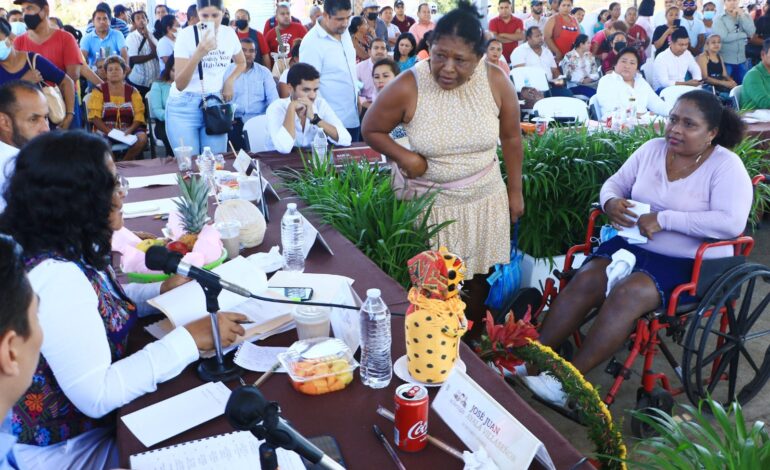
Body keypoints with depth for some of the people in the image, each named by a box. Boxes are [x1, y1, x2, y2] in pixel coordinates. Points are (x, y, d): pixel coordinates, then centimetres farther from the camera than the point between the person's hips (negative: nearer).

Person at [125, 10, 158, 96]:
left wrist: (148, 37, -13)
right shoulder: (131, 37, -6)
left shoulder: (151, 35, 6)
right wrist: (152, 55, -9)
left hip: (154, 81, 4)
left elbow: (158, 53, -9)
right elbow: (134, 59, -16)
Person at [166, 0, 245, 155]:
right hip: (184, 106, -3)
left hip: (215, 104, 4)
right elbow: (180, 84, -17)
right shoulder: (186, 35, -11)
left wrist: (230, 80, 2)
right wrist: (198, 54, -30)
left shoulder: (229, 34, 1)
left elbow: (242, 63, 22)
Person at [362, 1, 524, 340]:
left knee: (478, 278, 19)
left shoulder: (496, 81, -12)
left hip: (484, 200, 3)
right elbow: (371, 130, -4)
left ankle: (474, 347, 42)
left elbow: (511, 138, 1)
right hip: (428, 204, -2)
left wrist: (515, 192, 5)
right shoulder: (407, 88, -19)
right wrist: (403, 156, -21)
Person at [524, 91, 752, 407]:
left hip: (690, 265, -5)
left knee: (627, 295, -32)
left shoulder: (726, 166, -10)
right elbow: (616, 183, 15)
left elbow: (732, 223, -23)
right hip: (634, 245, 6)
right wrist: (610, 202, -11)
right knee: (583, 282, -21)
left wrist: (664, 219, -25)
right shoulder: (652, 149, 7)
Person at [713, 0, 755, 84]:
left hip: (742, 60, 4)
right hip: (725, 61, -4)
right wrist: (744, 34, -6)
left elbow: (751, 32, -7)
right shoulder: (719, 19, -3)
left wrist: (741, 15, -9)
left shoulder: (746, 17, 9)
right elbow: (724, 37, -16)